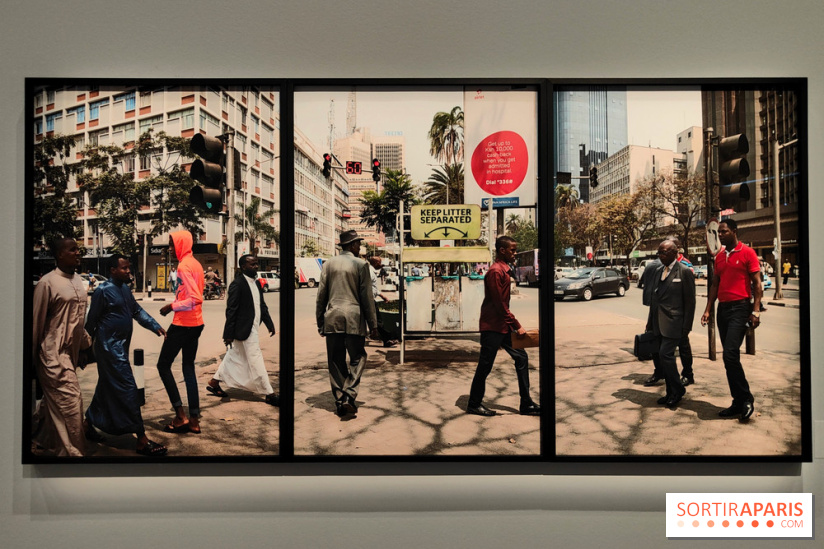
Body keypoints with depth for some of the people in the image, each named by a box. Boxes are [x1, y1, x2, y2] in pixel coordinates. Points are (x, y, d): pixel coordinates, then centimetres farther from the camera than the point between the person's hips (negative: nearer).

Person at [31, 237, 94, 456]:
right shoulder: (47, 283, -11)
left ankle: (42, 440, 38)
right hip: (54, 353, -7)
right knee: (70, 401, -8)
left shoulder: (78, 280, 10)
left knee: (54, 401, 19)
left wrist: (87, 342, 16)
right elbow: (36, 323, -8)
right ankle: (72, 452, 1)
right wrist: (33, 360, -4)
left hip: (71, 352, 7)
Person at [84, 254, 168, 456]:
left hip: (121, 346, 9)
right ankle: (142, 441, -7)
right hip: (110, 347, -9)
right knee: (128, 390, -10)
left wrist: (155, 326, -4)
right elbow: (91, 320, -8)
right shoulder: (103, 290, -15)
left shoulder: (125, 288, 11)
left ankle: (88, 423, 38)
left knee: (107, 388, 20)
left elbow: (137, 311, 9)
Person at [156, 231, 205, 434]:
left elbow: (195, 299, -24)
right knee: (189, 369, 12)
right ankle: (194, 420, 13)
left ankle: (180, 415, 2)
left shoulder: (183, 266, -17)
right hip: (196, 324, 9)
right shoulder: (196, 264, 11)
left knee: (163, 365, 5)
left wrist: (172, 306, -14)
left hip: (183, 324, -9)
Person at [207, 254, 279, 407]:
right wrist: (229, 334, -17)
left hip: (252, 328, 9)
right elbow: (231, 310, -16)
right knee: (256, 360, -5)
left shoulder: (256, 283, 11)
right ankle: (269, 394, 0)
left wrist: (269, 323, 12)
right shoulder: (237, 284, -15)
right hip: (244, 329, -9)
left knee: (234, 357, 18)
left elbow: (262, 305, 18)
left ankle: (214, 383, 32)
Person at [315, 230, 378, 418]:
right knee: (357, 358, 7)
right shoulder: (360, 264, -3)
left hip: (332, 319, 3)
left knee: (336, 362, 8)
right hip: (354, 318, -3)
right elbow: (367, 297, -3)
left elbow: (321, 295, 8)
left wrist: (320, 322, 14)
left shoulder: (329, 264, 8)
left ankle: (340, 402, 10)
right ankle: (349, 396, -7)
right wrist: (373, 324, 3)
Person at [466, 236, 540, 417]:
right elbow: (500, 304, -20)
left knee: (521, 358, 8)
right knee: (485, 366, 0)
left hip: (503, 326, 10)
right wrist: (517, 325, -16)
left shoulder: (504, 270, 14)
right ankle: (474, 404, 14)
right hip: (492, 327, -10)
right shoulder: (496, 271, -16)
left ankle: (526, 404, 14)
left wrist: (513, 325, 15)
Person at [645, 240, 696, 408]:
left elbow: (690, 302, -8)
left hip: (673, 323, -7)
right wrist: (650, 322, 14)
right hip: (659, 323, 7)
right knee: (664, 357, 10)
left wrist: (686, 328, -10)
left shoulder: (684, 272, -7)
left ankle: (677, 390, 6)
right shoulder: (658, 271, 13)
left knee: (665, 354, -12)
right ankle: (671, 393, 21)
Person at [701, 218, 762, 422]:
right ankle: (739, 402, 16)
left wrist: (756, 311, -15)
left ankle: (746, 399, -2)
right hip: (723, 308, 7)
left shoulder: (747, 253, -5)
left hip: (740, 307, -7)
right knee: (730, 357, 8)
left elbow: (757, 284, -8)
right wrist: (708, 310, 9)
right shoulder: (719, 256, 14)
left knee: (730, 353, -17)